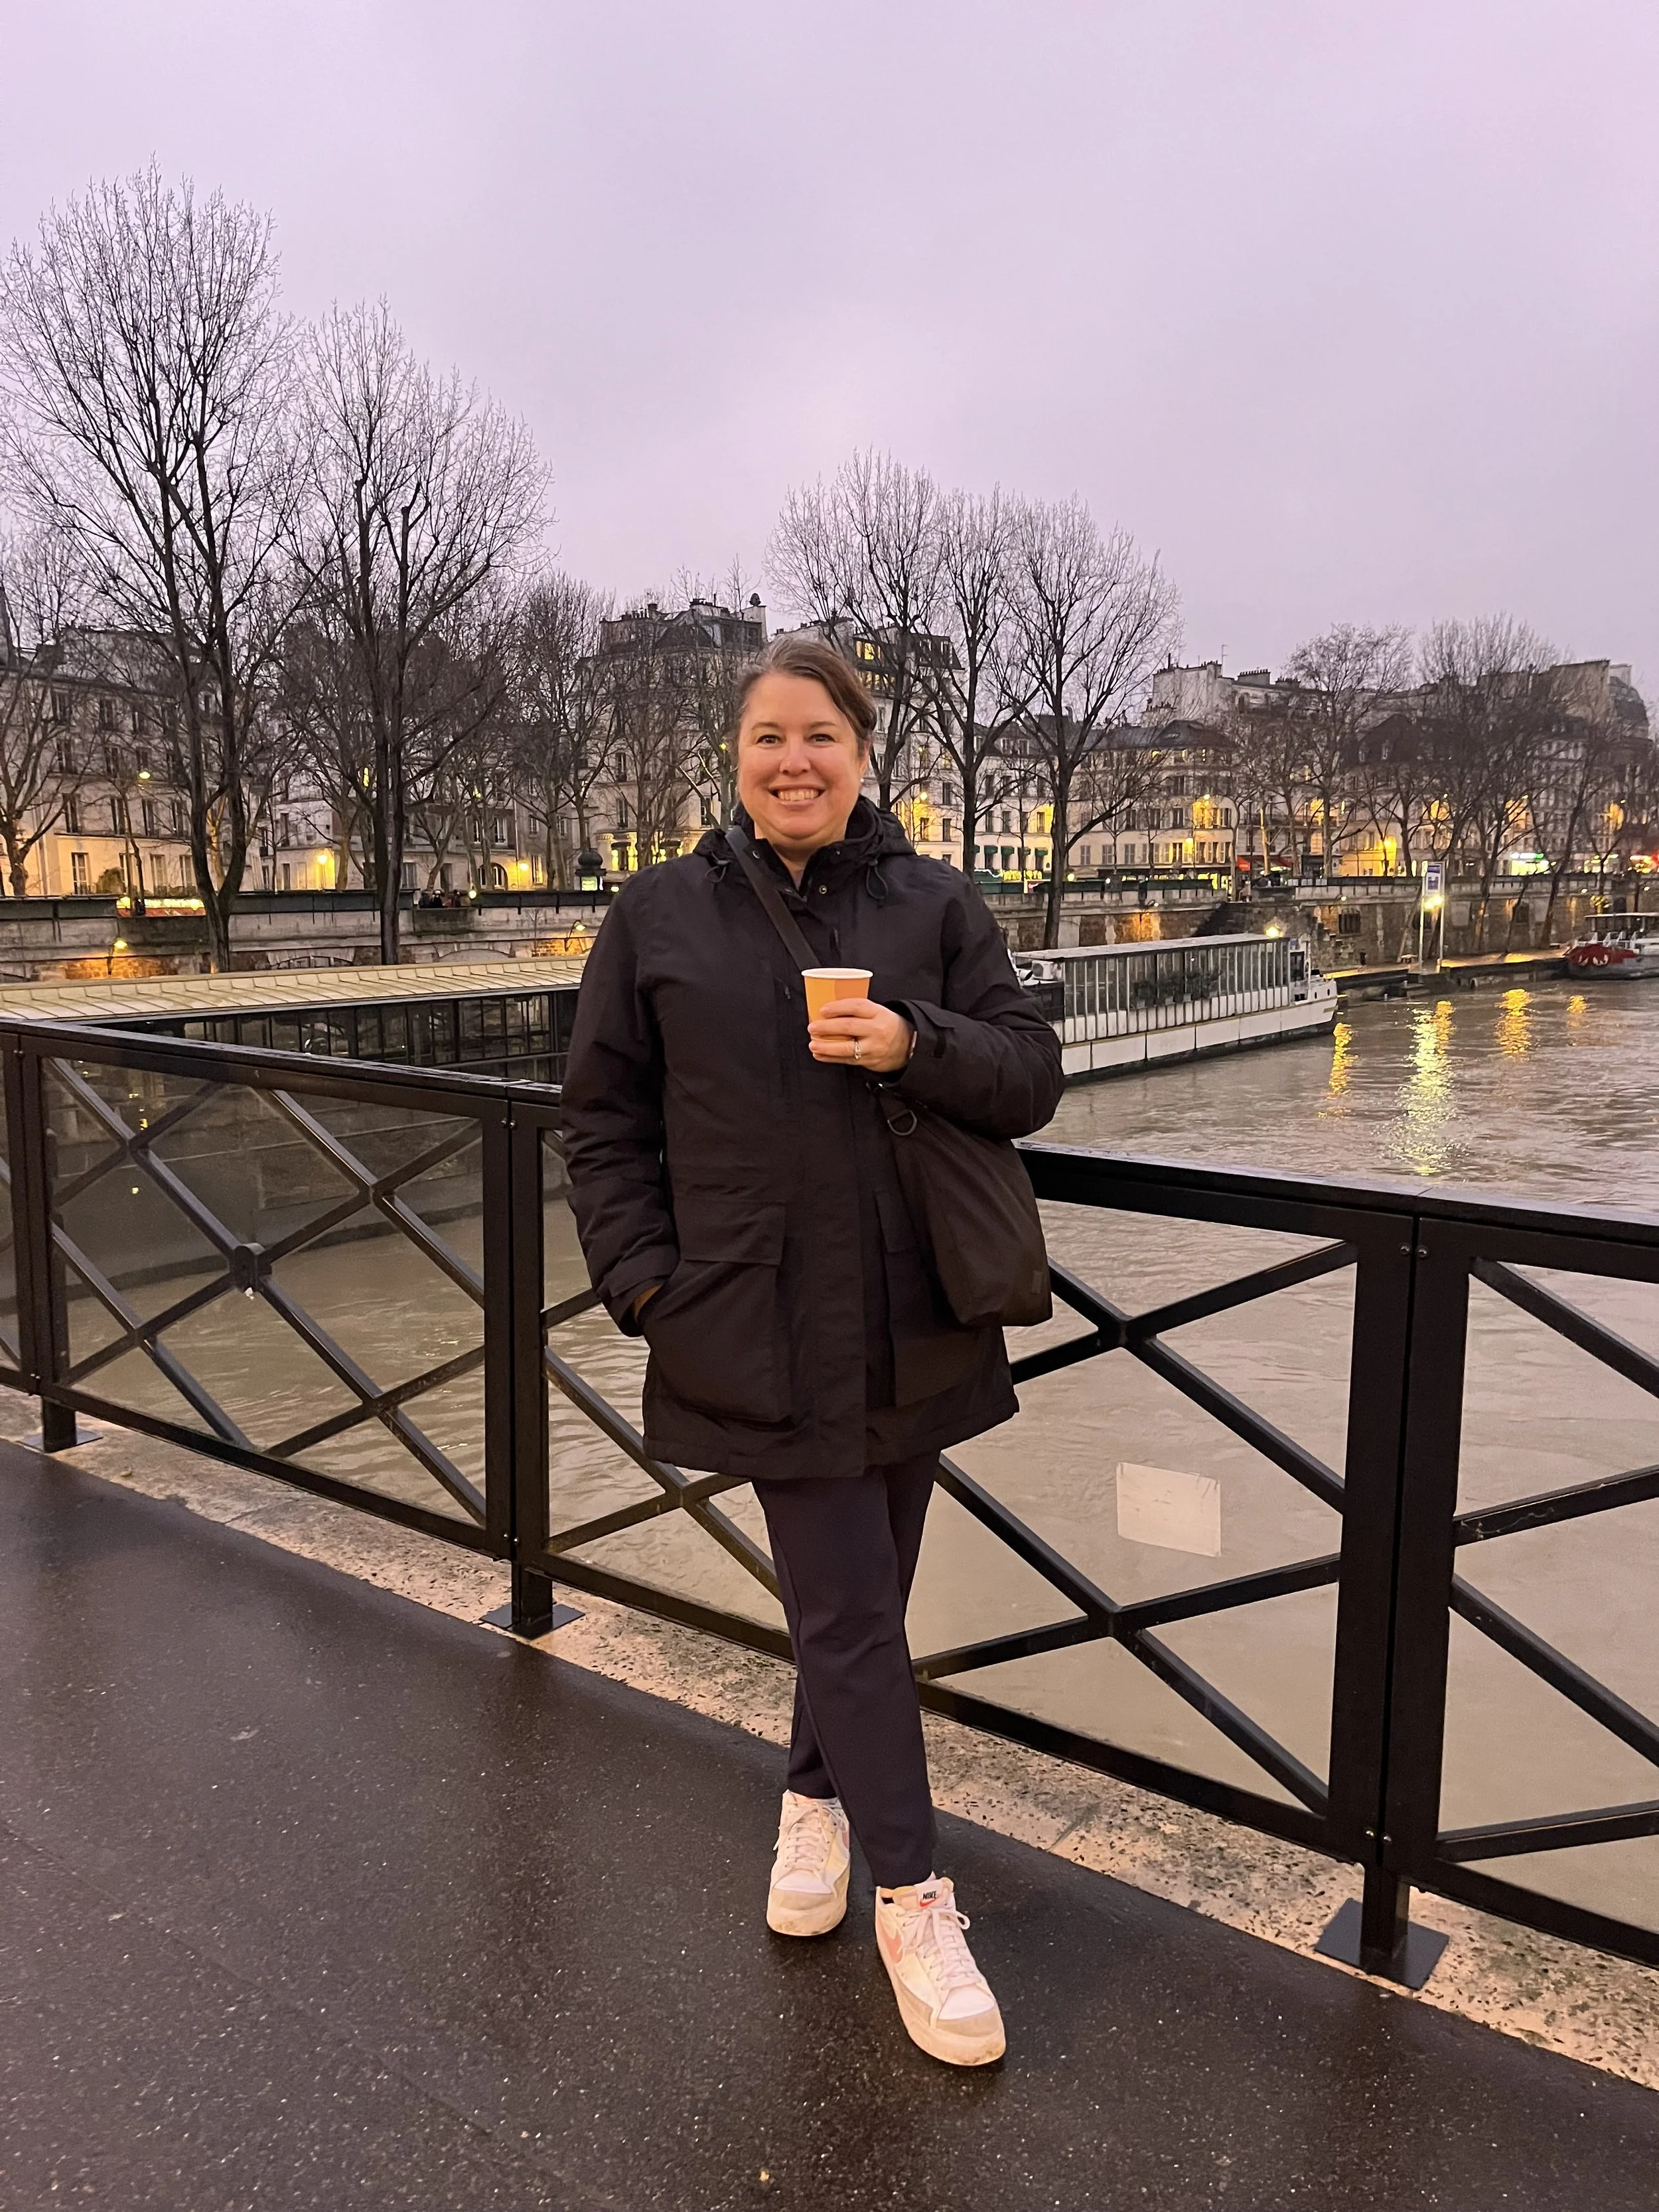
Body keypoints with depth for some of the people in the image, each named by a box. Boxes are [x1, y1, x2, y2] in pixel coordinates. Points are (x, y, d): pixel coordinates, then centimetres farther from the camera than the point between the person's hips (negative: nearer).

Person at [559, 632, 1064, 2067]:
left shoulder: (935, 905, 3)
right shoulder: (661, 916, 1)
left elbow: (1032, 1076, 1)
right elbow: (605, 1119, 4)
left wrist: (916, 1046, -18)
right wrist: (643, 1278, -6)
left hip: (914, 1323, 3)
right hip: (763, 1330, -2)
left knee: (862, 1592, 17)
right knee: (847, 1605, 1)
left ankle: (816, 1798, 44)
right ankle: (911, 1895, 19)